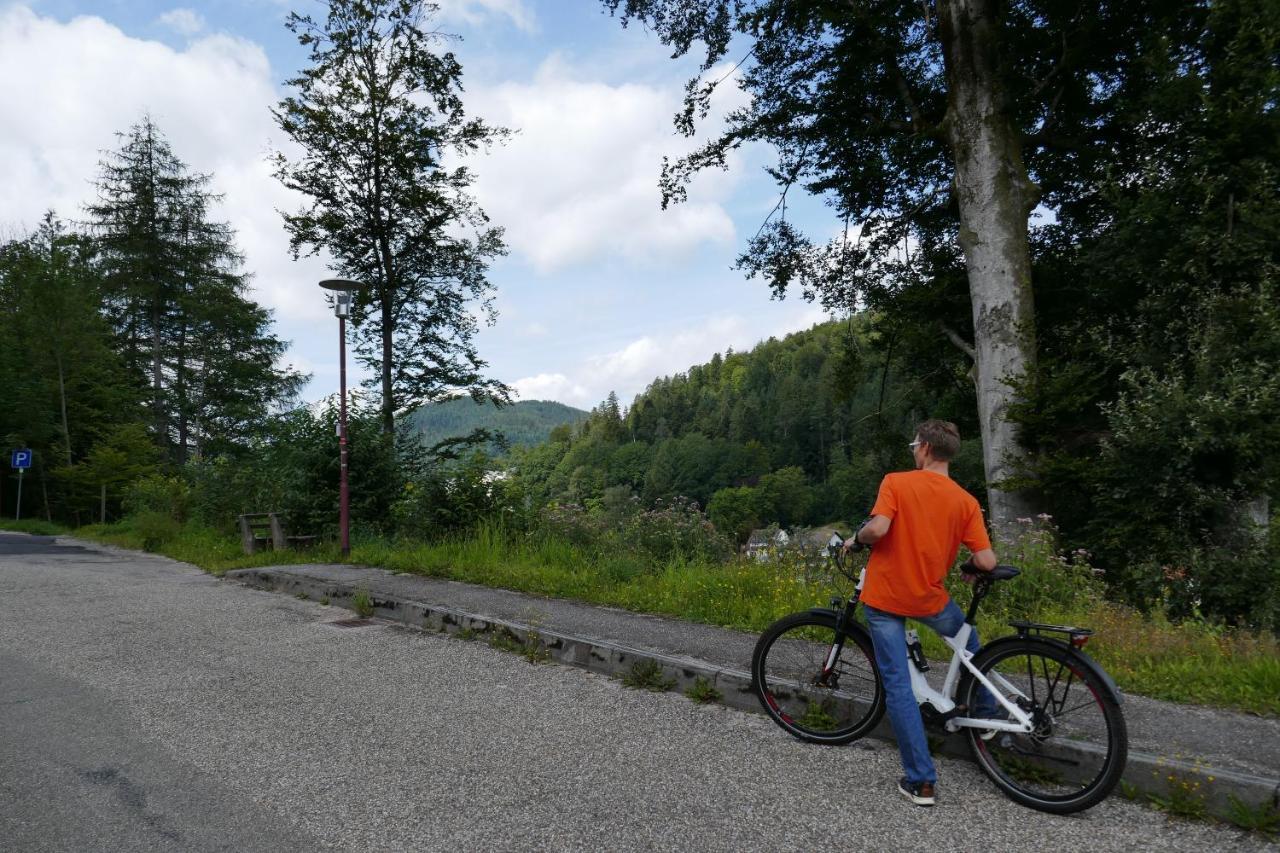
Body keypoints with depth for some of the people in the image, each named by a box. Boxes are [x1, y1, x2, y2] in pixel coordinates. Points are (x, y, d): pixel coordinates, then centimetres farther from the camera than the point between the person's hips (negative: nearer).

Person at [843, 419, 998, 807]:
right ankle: (984, 714, 49)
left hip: (884, 597, -2)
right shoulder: (966, 501, -2)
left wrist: (855, 538, -3)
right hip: (929, 599, 3)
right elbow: (987, 561, -7)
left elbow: (878, 528, -24)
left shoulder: (896, 483, -10)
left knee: (898, 687, 5)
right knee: (967, 641, 35)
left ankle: (921, 780, 6)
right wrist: (970, 562, 15)